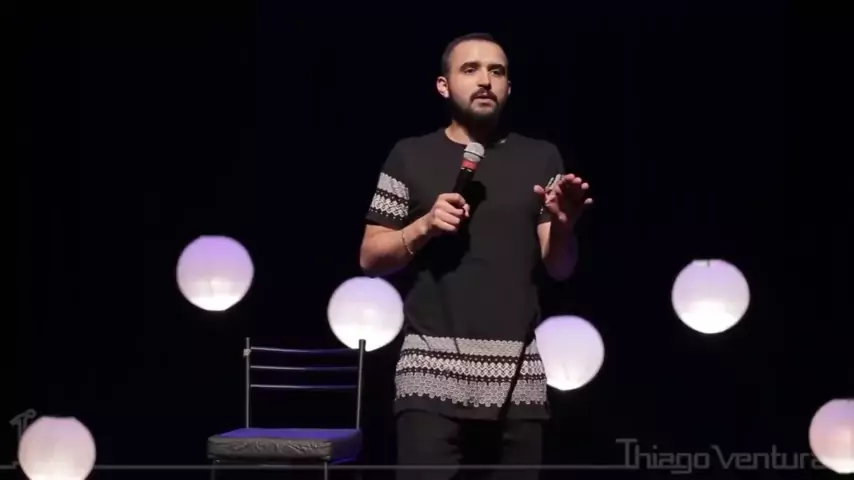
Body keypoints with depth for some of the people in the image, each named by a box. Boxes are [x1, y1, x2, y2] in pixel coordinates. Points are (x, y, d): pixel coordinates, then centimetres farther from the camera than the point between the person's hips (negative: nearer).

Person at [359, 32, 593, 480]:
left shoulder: (541, 158, 12)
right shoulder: (411, 156, 8)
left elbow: (559, 268, 8)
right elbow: (370, 258, 7)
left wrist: (562, 224, -12)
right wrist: (424, 227, -9)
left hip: (518, 374, 2)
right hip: (432, 368, -2)